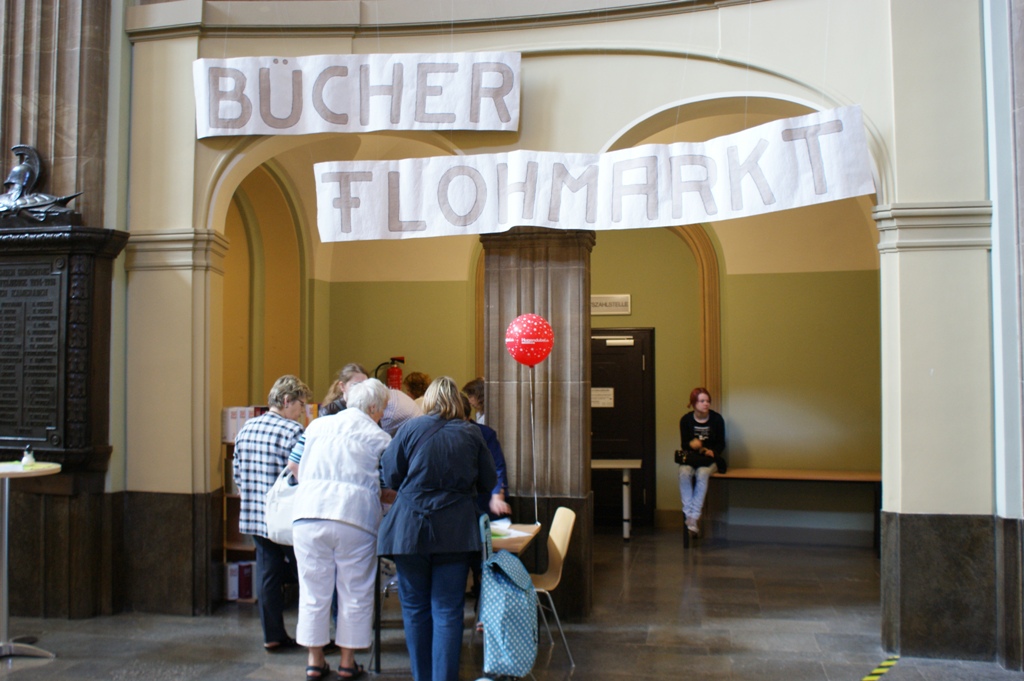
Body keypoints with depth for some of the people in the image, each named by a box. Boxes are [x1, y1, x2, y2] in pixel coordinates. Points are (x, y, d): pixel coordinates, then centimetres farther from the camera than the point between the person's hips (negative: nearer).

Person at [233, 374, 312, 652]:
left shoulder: (246, 428, 7)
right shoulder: (293, 431, -15)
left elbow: (237, 475, 13)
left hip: (254, 516, 7)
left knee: (268, 576, 12)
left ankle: (273, 636, 18)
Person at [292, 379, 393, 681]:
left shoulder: (317, 426, 15)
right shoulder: (379, 438, 5)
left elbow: (298, 470, 21)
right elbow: (386, 487, 6)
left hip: (308, 512, 3)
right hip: (355, 517, -3)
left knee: (314, 591, 11)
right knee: (354, 593, 10)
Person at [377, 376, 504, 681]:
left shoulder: (411, 428, -3)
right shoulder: (472, 434, 2)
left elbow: (390, 477, 3)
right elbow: (488, 483, 10)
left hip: (410, 529, 0)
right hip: (456, 531, 1)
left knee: (415, 608, 12)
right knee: (447, 612, 3)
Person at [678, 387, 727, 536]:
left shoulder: (717, 419, -3)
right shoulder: (686, 420, 0)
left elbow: (721, 444, 3)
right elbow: (684, 444, 2)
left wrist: (713, 452, -18)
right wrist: (691, 444, -22)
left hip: (710, 459, -1)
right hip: (691, 458, 2)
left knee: (702, 474, -34)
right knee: (684, 473, -32)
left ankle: (693, 517, -33)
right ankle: (688, 514, -31)